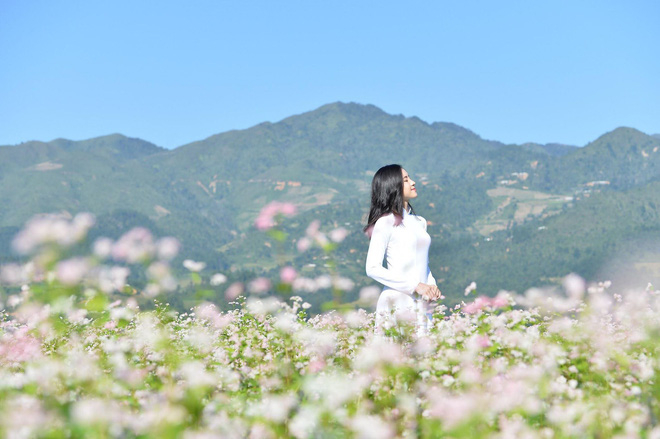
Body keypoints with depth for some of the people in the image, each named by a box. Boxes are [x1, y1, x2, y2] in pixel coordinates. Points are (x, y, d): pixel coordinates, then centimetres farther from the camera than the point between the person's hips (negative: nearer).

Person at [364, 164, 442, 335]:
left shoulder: (419, 222, 15)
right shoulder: (386, 222, -5)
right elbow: (373, 269, -12)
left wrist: (432, 285, 3)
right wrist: (415, 286, -14)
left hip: (421, 304, 6)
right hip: (397, 303, -6)